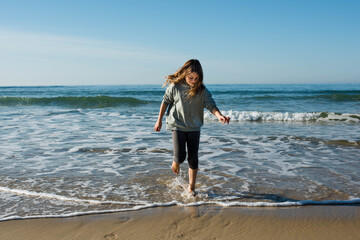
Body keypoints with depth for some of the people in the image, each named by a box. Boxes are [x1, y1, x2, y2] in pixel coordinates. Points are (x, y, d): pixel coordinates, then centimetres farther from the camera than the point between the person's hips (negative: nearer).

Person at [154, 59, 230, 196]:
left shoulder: (202, 90, -6)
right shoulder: (175, 86, -8)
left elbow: (211, 105, -12)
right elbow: (165, 102, 4)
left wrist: (219, 116, -33)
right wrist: (159, 120, 8)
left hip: (194, 127, 2)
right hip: (177, 126, -2)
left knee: (193, 159, 4)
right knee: (180, 156, -13)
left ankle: (191, 188, 19)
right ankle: (176, 162, 26)